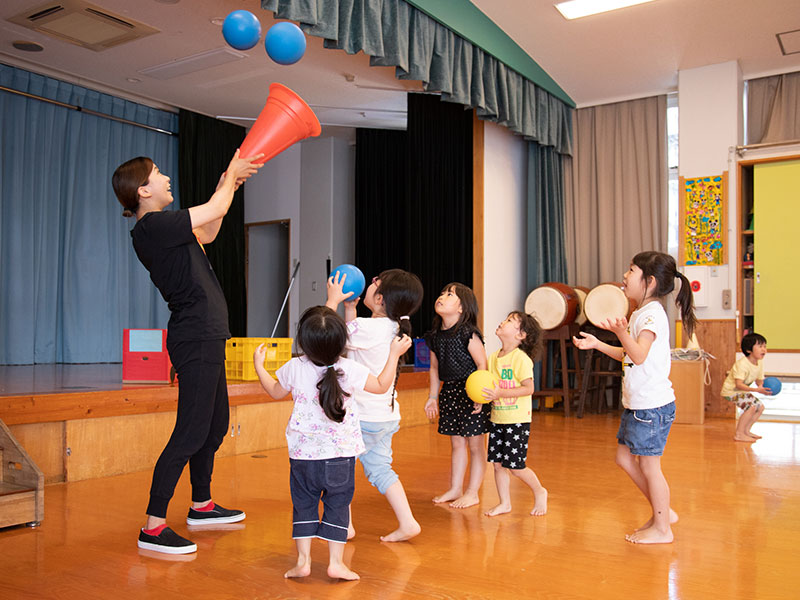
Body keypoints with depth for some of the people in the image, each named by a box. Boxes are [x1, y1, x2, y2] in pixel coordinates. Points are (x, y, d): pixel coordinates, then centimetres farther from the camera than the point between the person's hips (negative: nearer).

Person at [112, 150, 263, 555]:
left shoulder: (160, 228, 15)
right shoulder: (152, 227, -15)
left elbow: (207, 232, 28)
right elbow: (215, 210, -11)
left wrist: (228, 183, 23)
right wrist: (232, 174, 7)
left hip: (205, 339, 10)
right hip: (197, 340, -10)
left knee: (215, 425, 19)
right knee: (191, 433, -8)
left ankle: (201, 505, 33)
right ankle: (153, 527, -2)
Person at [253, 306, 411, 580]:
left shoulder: (294, 368, -5)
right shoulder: (350, 370, -11)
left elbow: (275, 391, 15)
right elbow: (381, 386, 2)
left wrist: (259, 365, 28)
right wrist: (394, 355, 9)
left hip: (303, 454, 2)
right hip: (341, 454, -1)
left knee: (303, 505, 12)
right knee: (337, 506, 8)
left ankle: (303, 561, 14)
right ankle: (336, 562, 10)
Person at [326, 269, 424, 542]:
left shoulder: (368, 327, -24)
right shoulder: (394, 326, 4)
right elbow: (352, 337, 18)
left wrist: (333, 300, -4)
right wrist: (349, 307, 14)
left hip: (364, 417, -8)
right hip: (387, 415, 8)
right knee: (378, 467, 19)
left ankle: (344, 525, 18)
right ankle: (407, 522, 15)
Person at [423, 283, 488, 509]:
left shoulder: (468, 334, -16)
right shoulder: (434, 336, 5)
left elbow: (482, 365, -14)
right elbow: (435, 368, 14)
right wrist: (433, 397, 15)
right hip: (449, 391, 7)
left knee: (475, 445, 4)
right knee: (457, 443, 16)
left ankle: (472, 493, 15)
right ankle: (455, 489, 27)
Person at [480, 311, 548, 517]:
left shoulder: (521, 358, -14)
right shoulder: (493, 357, 8)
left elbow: (529, 388, -18)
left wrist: (500, 393, -25)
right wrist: (482, 396, -5)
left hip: (517, 421, -7)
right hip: (497, 419, 7)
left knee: (515, 466, -2)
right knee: (497, 463, 8)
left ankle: (539, 492, 23)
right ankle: (504, 503, 22)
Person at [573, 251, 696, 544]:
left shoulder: (653, 314, -16)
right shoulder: (639, 314, 13)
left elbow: (639, 355, -29)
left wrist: (622, 333, -44)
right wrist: (598, 344, 17)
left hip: (652, 405, -10)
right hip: (636, 404, 10)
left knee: (649, 465, 1)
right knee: (625, 459, 15)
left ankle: (662, 528, 17)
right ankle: (663, 511, 28)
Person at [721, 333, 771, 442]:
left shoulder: (760, 363, 1)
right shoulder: (742, 364, -28)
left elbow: (759, 381, 7)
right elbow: (739, 384, -32)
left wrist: (764, 387, -16)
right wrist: (756, 390, -40)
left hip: (741, 391, 10)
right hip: (731, 390, -10)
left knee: (760, 407, 10)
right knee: (751, 406, -23)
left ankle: (746, 430, 20)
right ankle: (739, 434, -16)